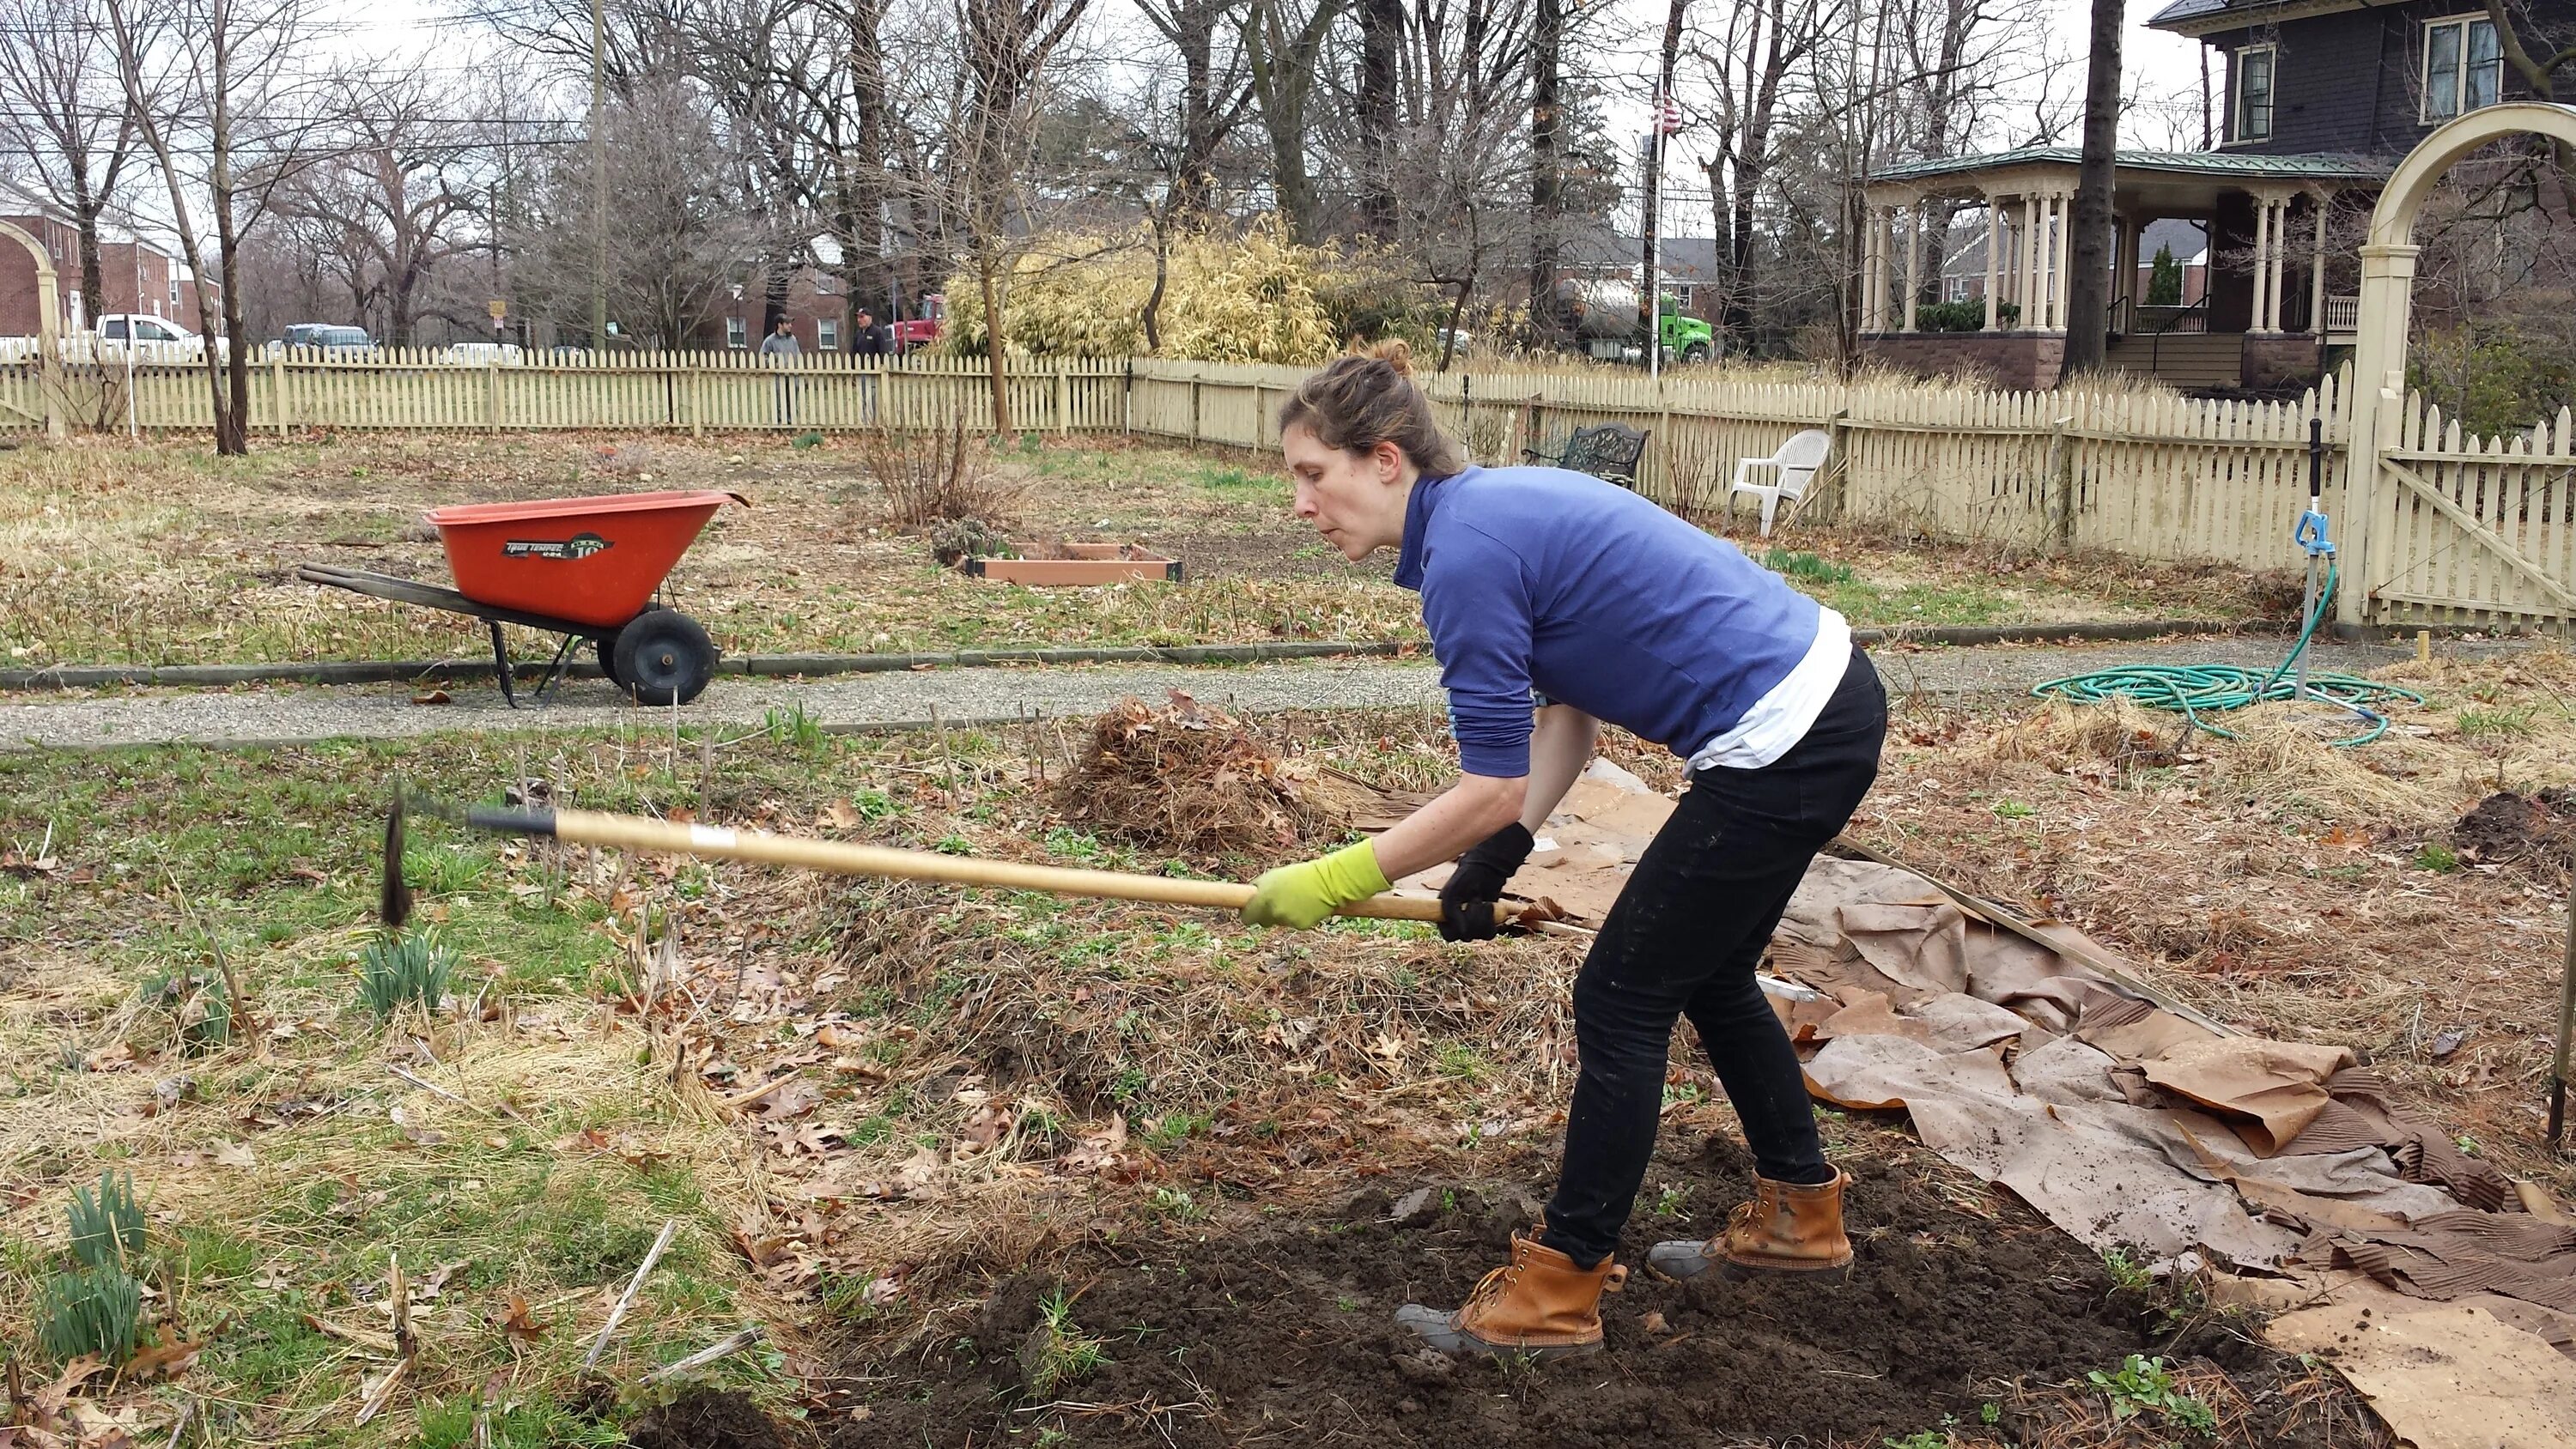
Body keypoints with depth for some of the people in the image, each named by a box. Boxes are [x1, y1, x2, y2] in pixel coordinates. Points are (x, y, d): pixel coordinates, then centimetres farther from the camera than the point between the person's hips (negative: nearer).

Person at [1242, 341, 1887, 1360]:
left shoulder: (1465, 553, -18)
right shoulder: (1495, 507, 11)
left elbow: (1493, 788, -16)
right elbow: (1568, 710, 13)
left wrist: (1335, 882, -9)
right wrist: (1497, 856, 4)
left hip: (1786, 747, -10)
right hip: (1830, 701, 10)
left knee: (1623, 998, 1)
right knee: (1707, 974, 24)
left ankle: (1559, 1292, 12)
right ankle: (1798, 1216, 39)